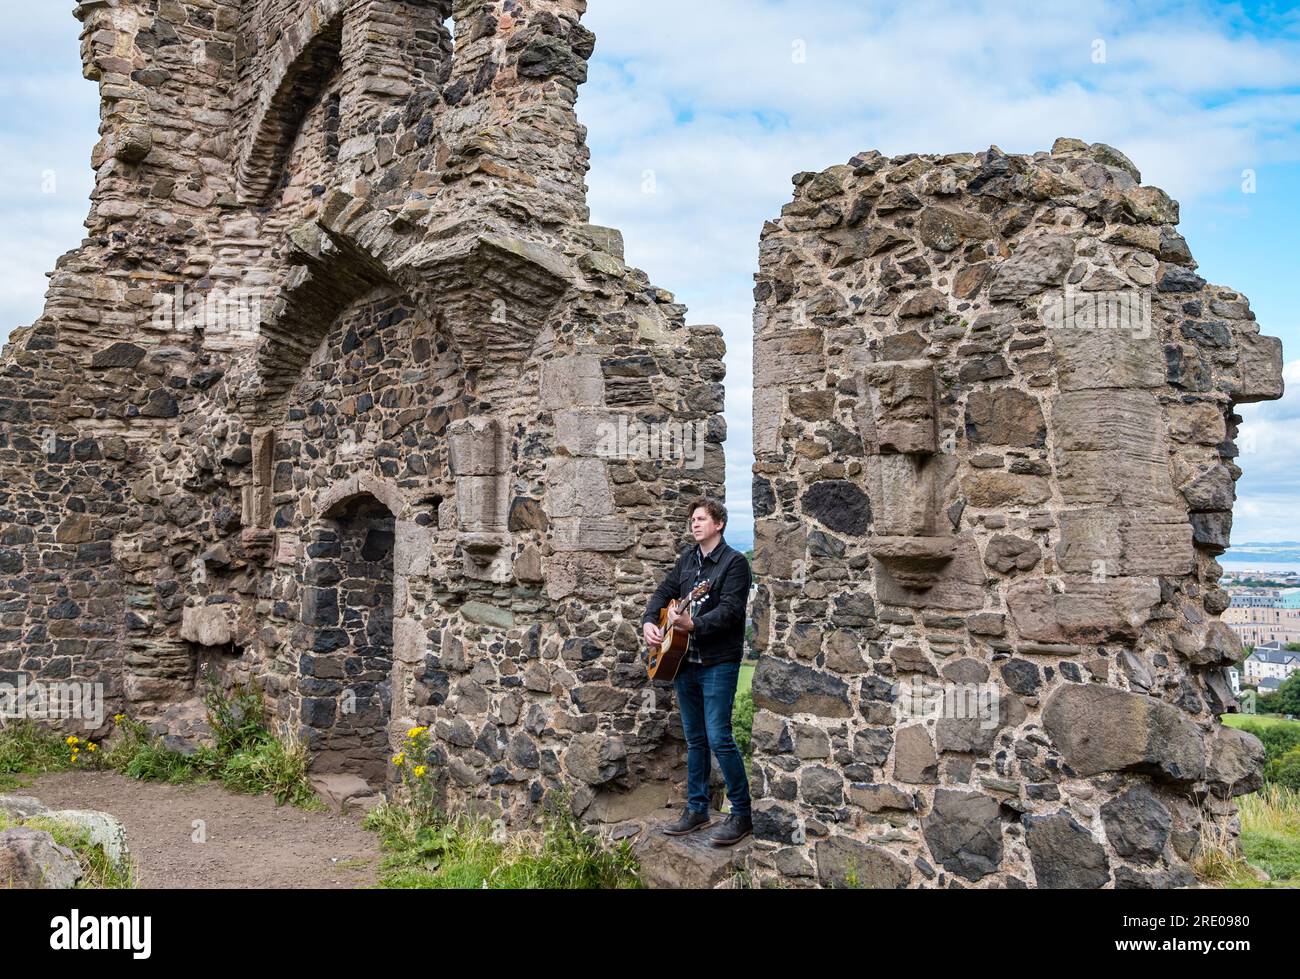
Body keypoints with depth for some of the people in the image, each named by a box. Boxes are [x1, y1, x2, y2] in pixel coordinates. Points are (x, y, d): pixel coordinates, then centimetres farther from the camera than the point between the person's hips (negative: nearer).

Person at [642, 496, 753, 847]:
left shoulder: (734, 562, -9)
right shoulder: (687, 559, 14)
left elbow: (730, 609, -19)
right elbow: (664, 591, 16)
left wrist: (693, 624, -31)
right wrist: (649, 622, -2)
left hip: (718, 663, -7)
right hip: (684, 660, 7)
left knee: (718, 737, -9)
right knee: (695, 738, 13)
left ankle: (742, 814, 3)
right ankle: (697, 810, 23)